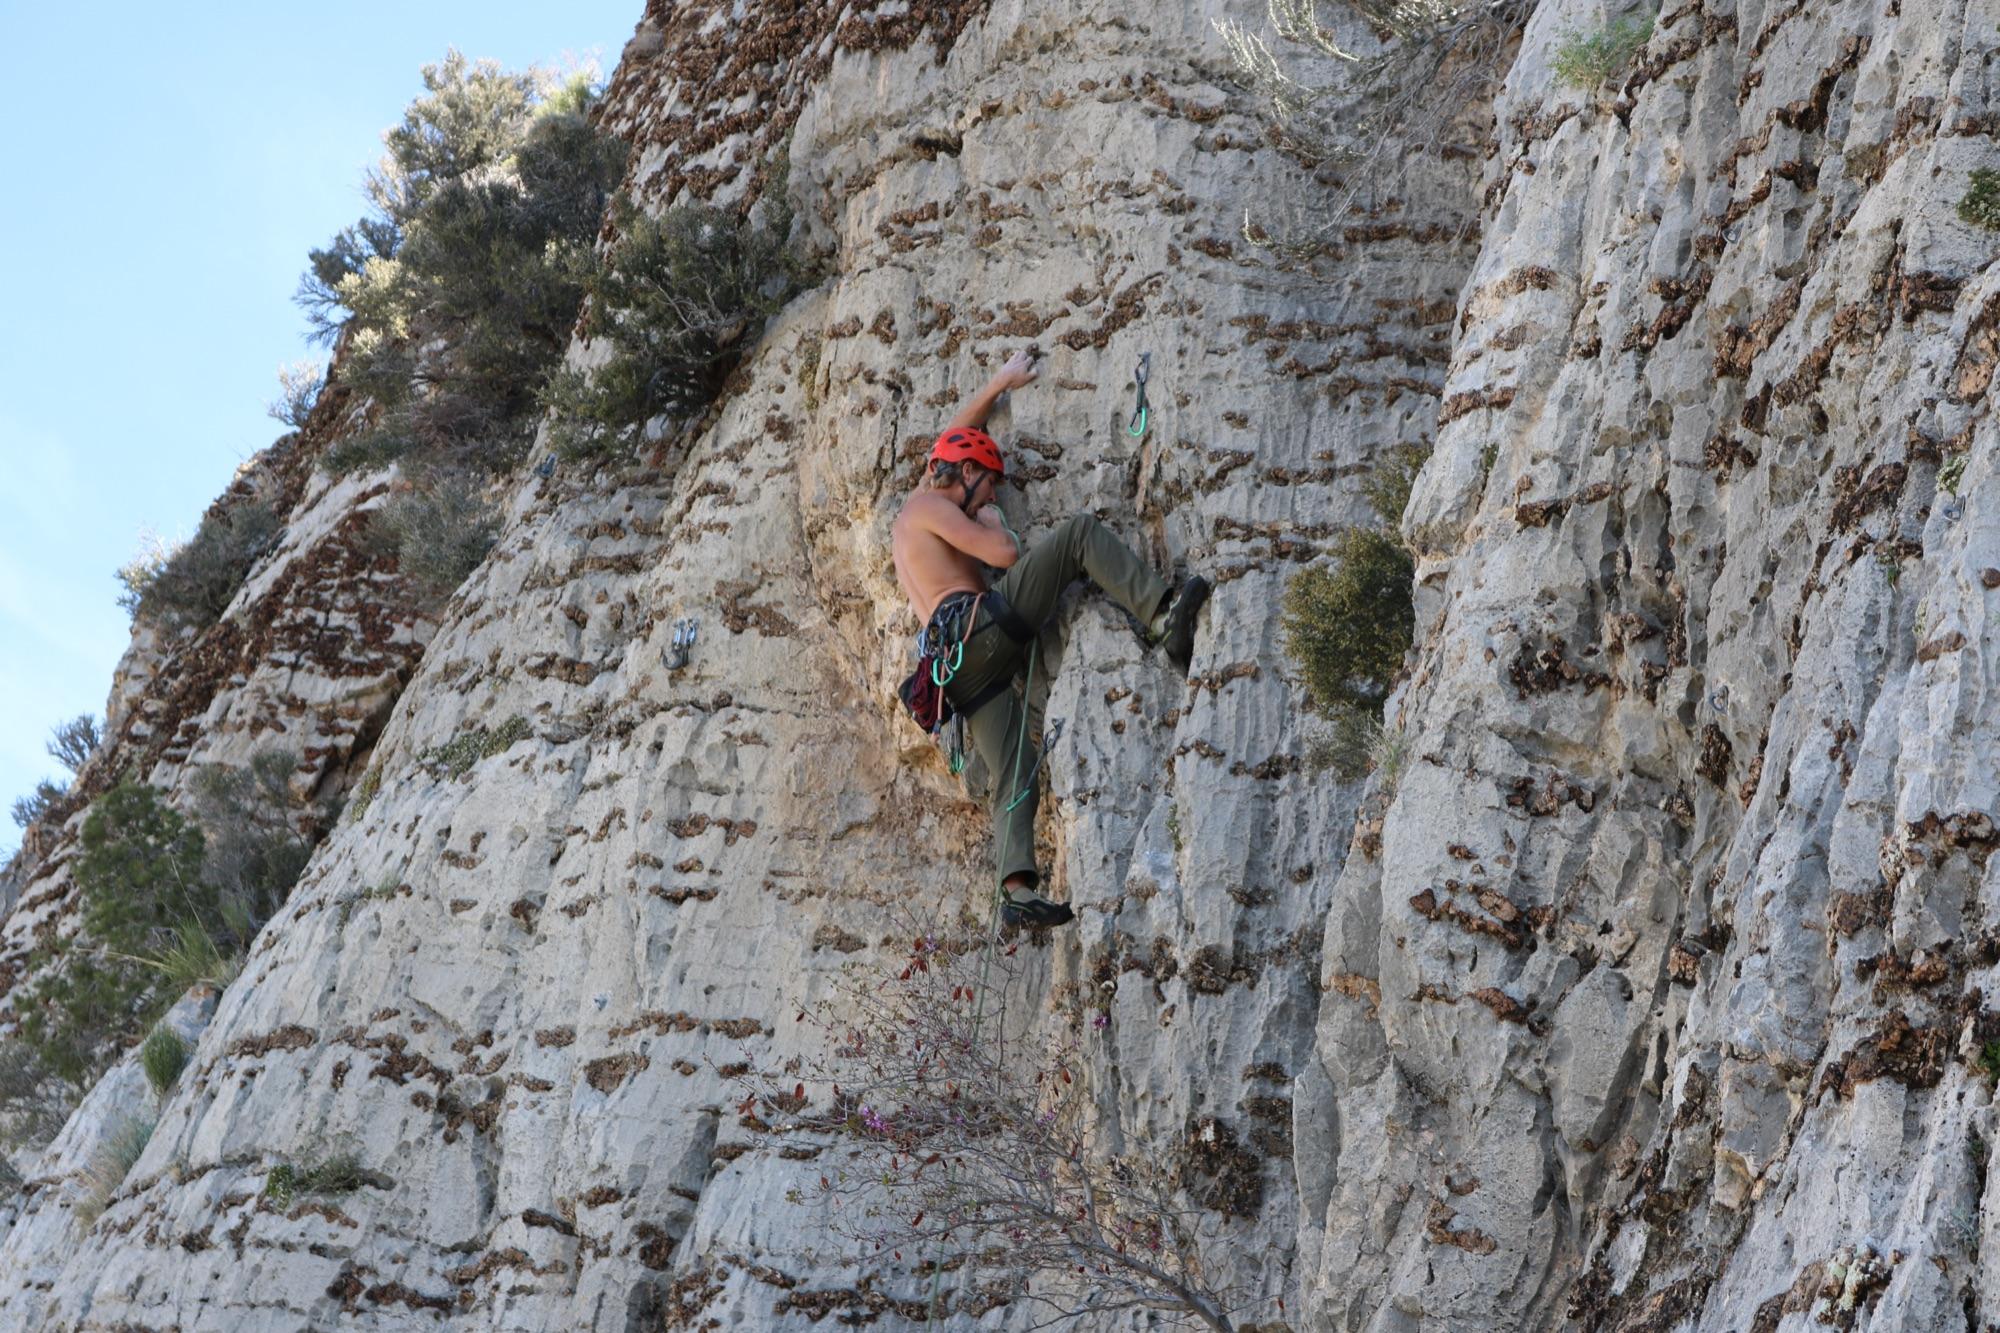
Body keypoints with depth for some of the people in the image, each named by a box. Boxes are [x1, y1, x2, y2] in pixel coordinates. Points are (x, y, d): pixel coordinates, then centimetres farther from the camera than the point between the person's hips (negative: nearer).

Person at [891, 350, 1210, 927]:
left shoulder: (917, 502, 31)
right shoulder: (933, 507, 4)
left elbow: (955, 437, 45)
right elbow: (1006, 555, -4)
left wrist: (999, 383, 50)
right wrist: (992, 523, 18)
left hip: (960, 669, 8)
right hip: (982, 626, -8)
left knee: (1013, 779, 0)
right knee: (1079, 532, -6)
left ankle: (1018, 891, -15)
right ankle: (1163, 614, -25)